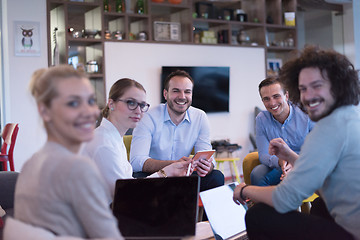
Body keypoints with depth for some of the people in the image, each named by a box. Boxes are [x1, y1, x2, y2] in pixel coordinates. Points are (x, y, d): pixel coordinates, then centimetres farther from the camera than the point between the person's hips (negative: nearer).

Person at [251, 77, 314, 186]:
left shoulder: (306, 115, -13)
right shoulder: (261, 119, -3)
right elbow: (263, 155, -3)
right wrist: (279, 162, -28)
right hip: (277, 167, 3)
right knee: (256, 174, -28)